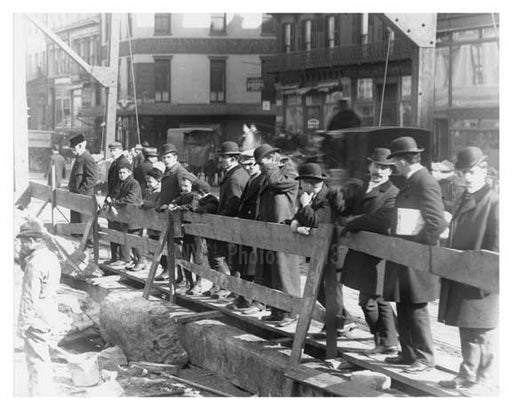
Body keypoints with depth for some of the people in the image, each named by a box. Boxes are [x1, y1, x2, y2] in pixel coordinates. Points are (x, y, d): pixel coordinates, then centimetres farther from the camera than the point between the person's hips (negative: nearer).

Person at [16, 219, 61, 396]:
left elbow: (30, 297, -21)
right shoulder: (51, 257, 10)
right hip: (49, 315, 10)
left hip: (37, 319, -10)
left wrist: (23, 325, -18)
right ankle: (49, 395, 31)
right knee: (43, 358, 21)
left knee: (36, 360, -3)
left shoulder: (35, 263, -20)